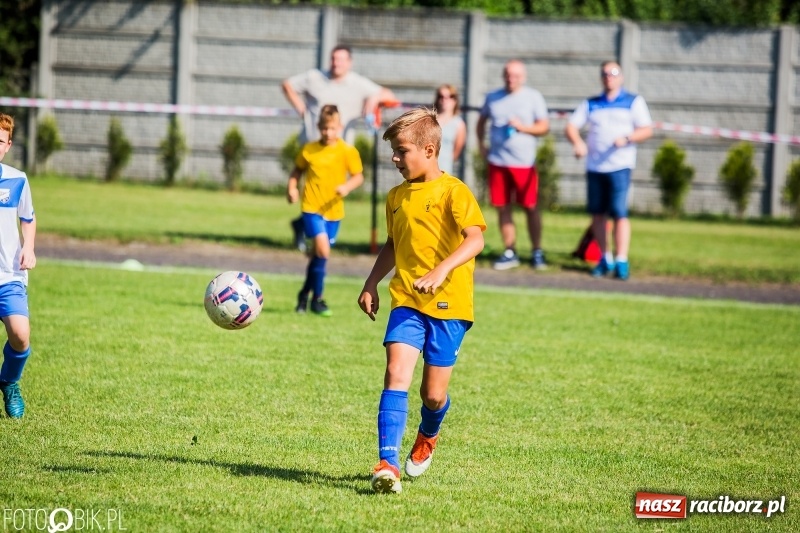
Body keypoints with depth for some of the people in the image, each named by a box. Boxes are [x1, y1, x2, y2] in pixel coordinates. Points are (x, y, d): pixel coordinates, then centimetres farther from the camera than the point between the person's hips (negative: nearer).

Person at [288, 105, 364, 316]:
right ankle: (317, 299, -5)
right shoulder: (309, 150, -2)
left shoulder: (348, 152, -4)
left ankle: (305, 294, 32)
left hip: (333, 210, 2)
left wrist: (347, 186, -20)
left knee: (318, 253, 11)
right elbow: (297, 170, 12)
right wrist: (292, 187, -5)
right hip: (312, 207, -2)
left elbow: (358, 176, -1)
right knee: (322, 249, -17)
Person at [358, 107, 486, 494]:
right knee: (396, 375, -16)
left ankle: (427, 437, 38)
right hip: (406, 301, 4)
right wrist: (371, 284, 17)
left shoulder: (453, 191, -9)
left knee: (434, 393, 3)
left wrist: (441, 270, -33)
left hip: (448, 304, -4)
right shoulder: (396, 197, 12)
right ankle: (388, 463, -21)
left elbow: (475, 240, -20)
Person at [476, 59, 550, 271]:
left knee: (530, 207, -2)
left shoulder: (533, 97, 0)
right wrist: (481, 143, 13)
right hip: (497, 161, 3)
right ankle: (510, 253, 12)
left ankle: (537, 253, 6)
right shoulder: (493, 98, 10)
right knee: (503, 208, 4)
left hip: (524, 162, -3)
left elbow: (544, 126, -2)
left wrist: (522, 127, -17)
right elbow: (482, 120, 25)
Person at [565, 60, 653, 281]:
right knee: (597, 213, 5)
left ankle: (622, 262, -14)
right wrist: (577, 142, -14)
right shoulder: (590, 104, 16)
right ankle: (605, 259, 16)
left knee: (619, 212, -13)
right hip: (594, 166, 4)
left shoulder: (633, 102, 8)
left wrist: (626, 138, -18)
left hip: (619, 165, -4)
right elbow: (571, 126, 8)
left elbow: (647, 130, 1)